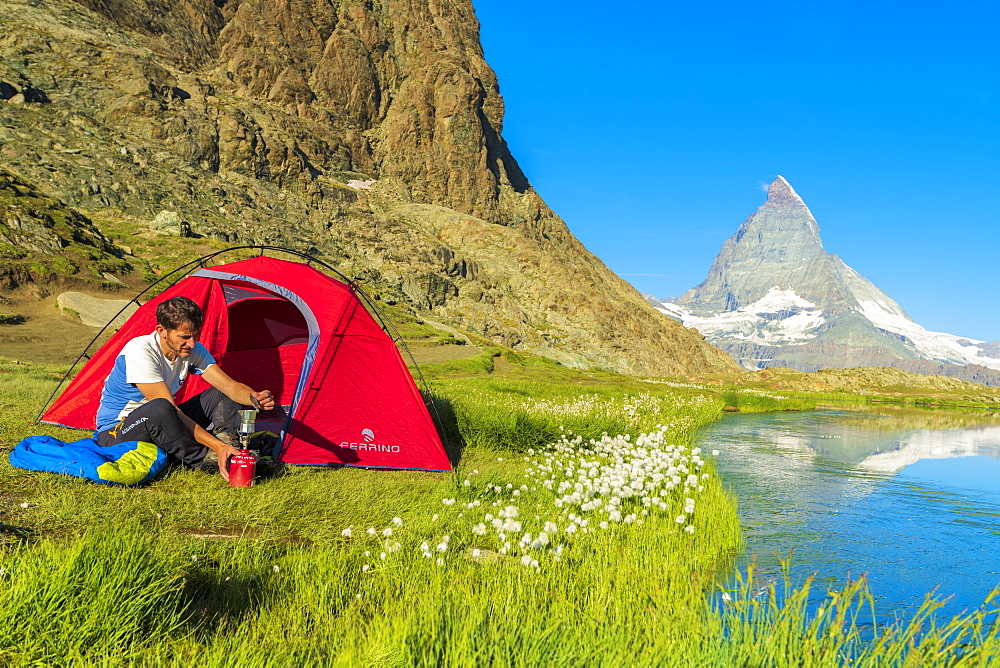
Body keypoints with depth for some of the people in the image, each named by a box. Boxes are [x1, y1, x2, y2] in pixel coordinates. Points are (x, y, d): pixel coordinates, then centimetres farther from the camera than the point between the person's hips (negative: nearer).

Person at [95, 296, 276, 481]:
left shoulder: (194, 350, -7)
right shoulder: (139, 352, -28)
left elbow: (230, 386, -11)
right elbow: (171, 409, -32)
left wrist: (255, 398, -35)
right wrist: (217, 446, -37)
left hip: (158, 426, 7)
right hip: (115, 433, -7)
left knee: (221, 395, -4)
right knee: (160, 409, -40)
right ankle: (205, 463, -24)